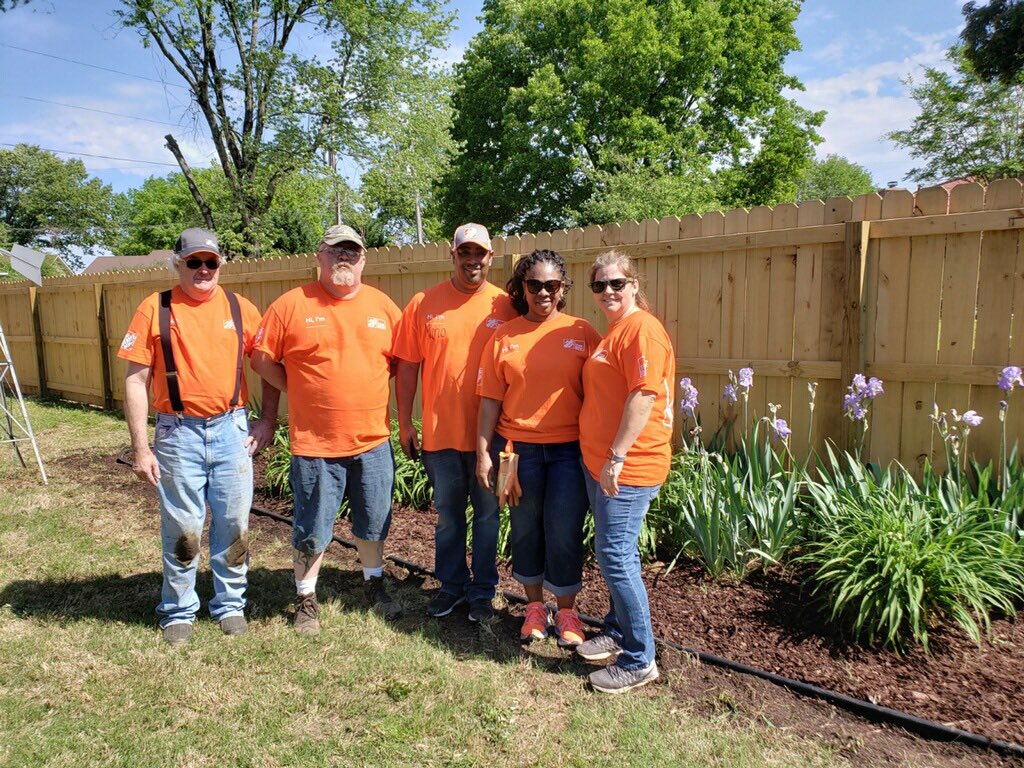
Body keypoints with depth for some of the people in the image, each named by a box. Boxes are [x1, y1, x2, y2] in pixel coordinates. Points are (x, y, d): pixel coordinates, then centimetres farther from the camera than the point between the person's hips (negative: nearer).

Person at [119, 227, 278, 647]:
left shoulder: (240, 308, 4)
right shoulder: (155, 308, -1)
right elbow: (136, 379, -2)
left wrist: (267, 421, 1)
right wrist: (141, 447, -6)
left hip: (232, 429, 1)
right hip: (178, 432, -1)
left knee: (234, 524, 8)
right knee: (181, 528, 8)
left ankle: (230, 604, 26)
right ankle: (178, 610, 27)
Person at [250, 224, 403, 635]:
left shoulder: (383, 306, 3)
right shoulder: (291, 304, -4)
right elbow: (262, 359, 0)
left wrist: (369, 387, 3)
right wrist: (298, 391, -2)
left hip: (373, 439, 3)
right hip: (315, 442, -3)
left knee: (373, 522, 18)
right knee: (311, 530, 10)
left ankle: (375, 585, 39)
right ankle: (306, 600, 29)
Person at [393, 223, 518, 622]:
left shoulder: (504, 306, -2)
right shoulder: (423, 304, -1)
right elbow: (407, 365, 2)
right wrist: (404, 423, 1)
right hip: (440, 433, 1)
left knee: (487, 514, 12)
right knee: (448, 515, 16)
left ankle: (482, 591, 29)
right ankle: (452, 585, 35)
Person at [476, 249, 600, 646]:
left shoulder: (582, 333, 0)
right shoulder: (503, 337, 3)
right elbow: (490, 399, 2)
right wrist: (483, 452, -1)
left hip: (570, 449, -1)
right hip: (517, 448, 2)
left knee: (564, 533, 3)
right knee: (525, 529, 13)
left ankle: (566, 610, 25)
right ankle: (534, 605, 33)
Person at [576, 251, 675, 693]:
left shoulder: (641, 329, -14)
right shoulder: (613, 331, 17)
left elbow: (644, 395, -22)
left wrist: (617, 457, -23)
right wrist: (604, 458, 18)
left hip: (627, 468, -10)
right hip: (599, 463, 10)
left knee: (616, 557, -5)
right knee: (614, 553, 19)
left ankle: (640, 660, 9)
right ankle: (618, 631, 35)